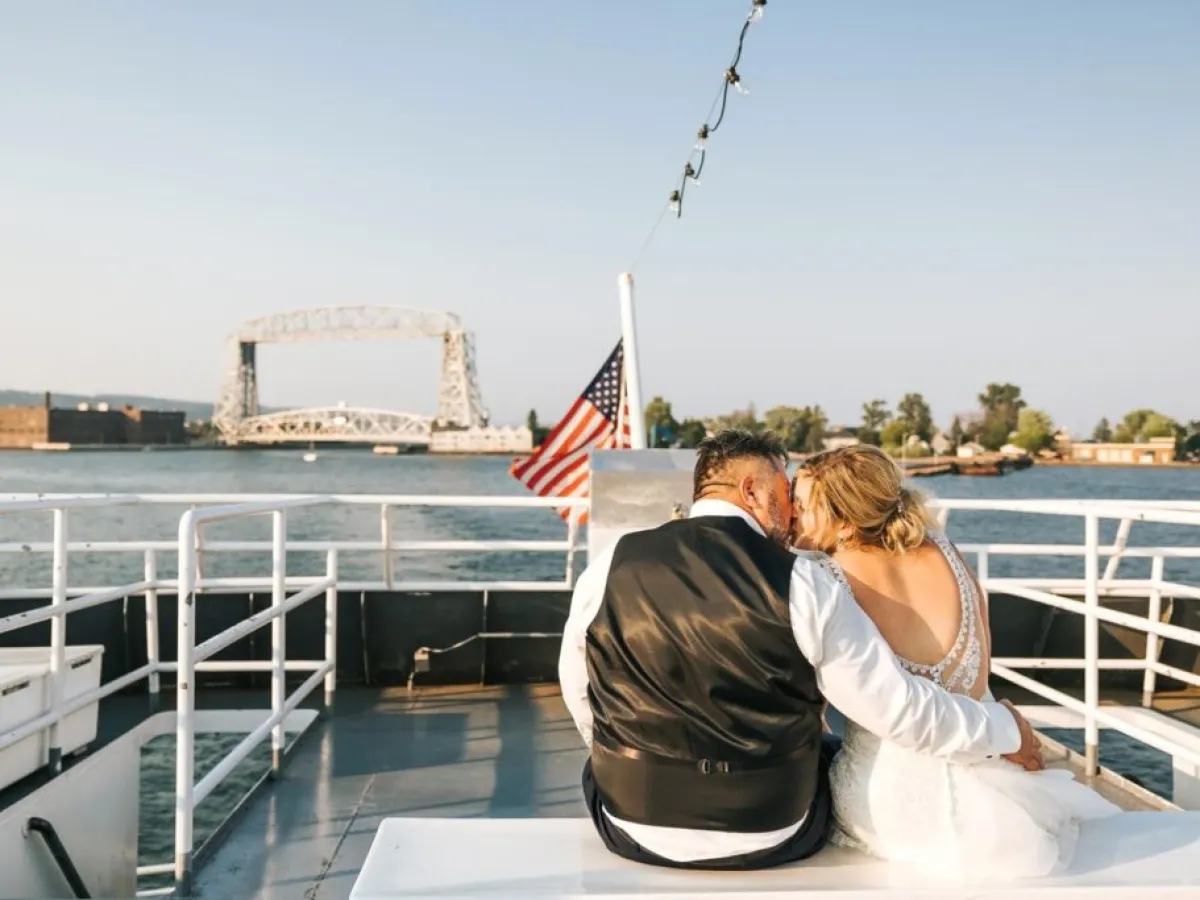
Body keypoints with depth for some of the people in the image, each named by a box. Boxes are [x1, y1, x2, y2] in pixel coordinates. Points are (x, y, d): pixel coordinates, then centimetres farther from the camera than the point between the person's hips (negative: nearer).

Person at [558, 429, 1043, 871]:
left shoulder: (611, 566, -9)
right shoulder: (802, 584, -15)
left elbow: (580, 700, 4)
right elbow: (898, 707, -9)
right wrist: (1003, 730, 9)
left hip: (635, 825, 1)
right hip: (771, 836, -1)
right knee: (837, 756, 28)